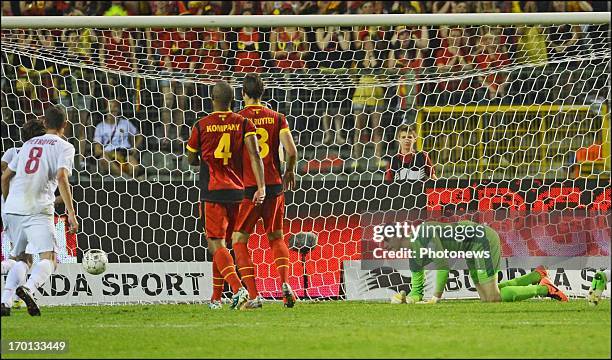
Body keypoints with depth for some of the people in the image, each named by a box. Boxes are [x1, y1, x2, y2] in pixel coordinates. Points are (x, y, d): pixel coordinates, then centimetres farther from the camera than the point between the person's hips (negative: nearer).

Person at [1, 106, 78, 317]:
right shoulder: (64, 147, 4)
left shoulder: (29, 144, 22)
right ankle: (28, 288, -38)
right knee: (48, 258, -10)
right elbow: (61, 178, -13)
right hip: (38, 210, -6)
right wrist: (71, 214, -14)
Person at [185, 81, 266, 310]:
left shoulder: (201, 126, -3)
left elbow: (191, 160, 8)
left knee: (216, 245, -8)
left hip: (212, 193, -4)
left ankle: (238, 289, -30)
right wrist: (261, 187, -17)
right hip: (237, 191, 4)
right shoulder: (243, 124, 1)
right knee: (221, 243, 18)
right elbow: (254, 154, -12)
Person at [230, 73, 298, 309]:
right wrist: (290, 173, 17)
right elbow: (292, 151, -2)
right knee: (276, 238, 18)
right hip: (274, 185, 3)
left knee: (239, 241, 5)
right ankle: (285, 283, -5)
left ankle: (253, 296, -7)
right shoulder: (276, 118, 3)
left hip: (248, 188, -3)